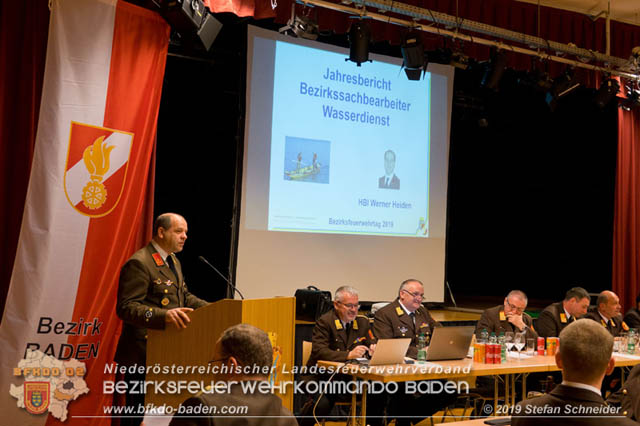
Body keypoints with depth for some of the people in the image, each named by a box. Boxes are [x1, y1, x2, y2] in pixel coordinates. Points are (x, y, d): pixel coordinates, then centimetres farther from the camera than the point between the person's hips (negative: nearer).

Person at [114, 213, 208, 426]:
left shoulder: (174, 261, 14)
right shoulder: (139, 263, -17)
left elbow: (184, 295, 23)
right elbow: (126, 308, -24)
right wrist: (163, 316, -38)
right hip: (144, 354, -9)